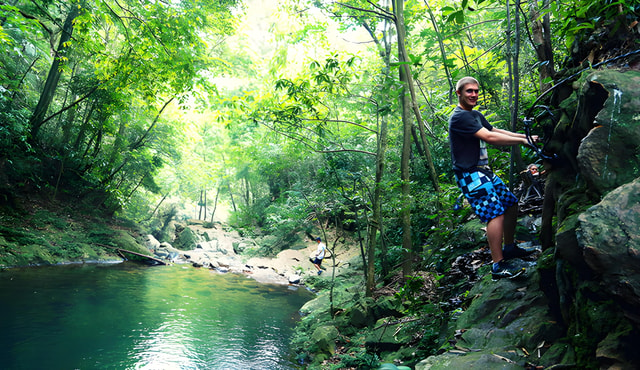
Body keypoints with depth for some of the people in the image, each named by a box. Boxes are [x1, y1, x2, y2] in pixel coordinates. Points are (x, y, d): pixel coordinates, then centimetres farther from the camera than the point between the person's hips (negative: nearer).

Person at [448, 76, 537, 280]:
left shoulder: (475, 115, 18)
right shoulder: (459, 117, -16)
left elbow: (495, 130, 16)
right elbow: (490, 137, -22)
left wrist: (525, 136, 5)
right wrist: (523, 141, -17)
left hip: (483, 171, 10)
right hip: (470, 174, -10)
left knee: (511, 203, 14)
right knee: (496, 213, -16)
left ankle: (509, 247, 29)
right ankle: (498, 266, -11)